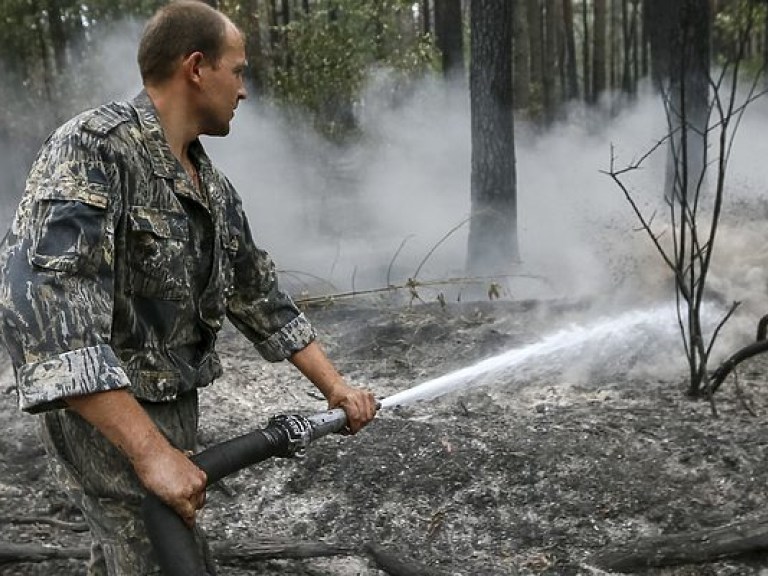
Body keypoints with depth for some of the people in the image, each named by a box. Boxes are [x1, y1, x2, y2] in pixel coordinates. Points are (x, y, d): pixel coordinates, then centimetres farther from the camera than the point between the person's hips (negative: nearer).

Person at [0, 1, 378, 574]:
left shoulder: (212, 187, 7)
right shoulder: (93, 149, -20)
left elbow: (256, 293, 15)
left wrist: (334, 384, 11)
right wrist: (149, 451, -35)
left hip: (176, 412, 8)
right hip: (110, 423, -8)